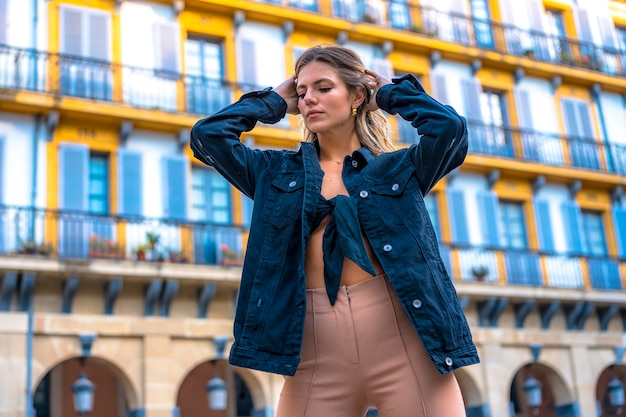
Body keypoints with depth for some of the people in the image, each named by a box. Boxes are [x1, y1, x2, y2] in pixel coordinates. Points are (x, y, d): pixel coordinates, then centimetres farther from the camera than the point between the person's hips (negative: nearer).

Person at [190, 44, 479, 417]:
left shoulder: (399, 167, 12)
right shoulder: (278, 171, 18)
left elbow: (450, 127, -5)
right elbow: (208, 135, 9)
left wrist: (392, 93, 12)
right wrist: (274, 102, 19)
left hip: (402, 336, -1)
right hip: (316, 347, 2)